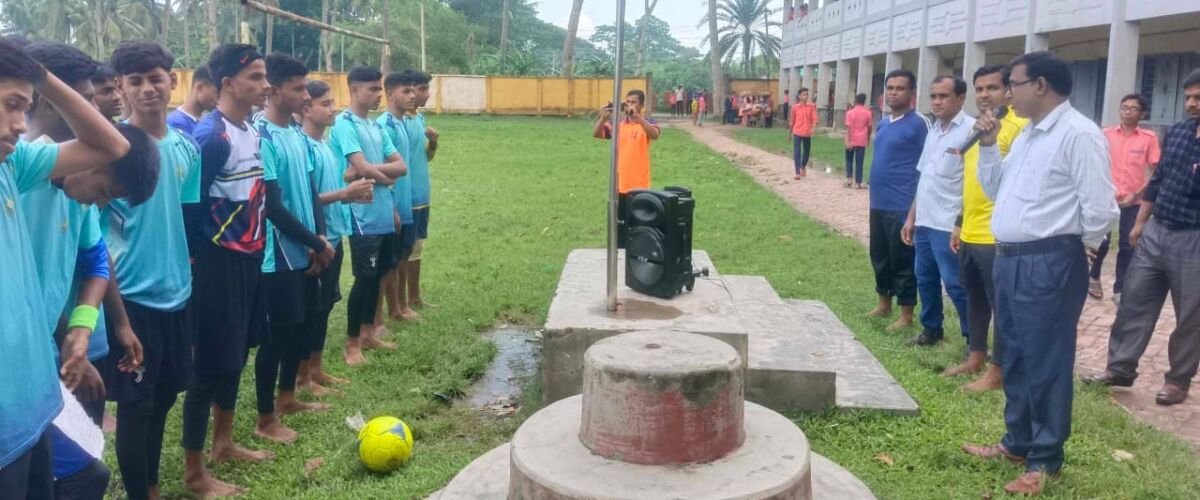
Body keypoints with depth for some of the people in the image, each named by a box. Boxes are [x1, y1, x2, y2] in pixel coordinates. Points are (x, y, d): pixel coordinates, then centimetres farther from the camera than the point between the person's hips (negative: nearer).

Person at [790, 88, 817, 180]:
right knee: (796, 153, -8)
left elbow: (814, 118, -9)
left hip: (807, 133, 2)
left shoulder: (811, 106, -3)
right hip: (797, 133, -1)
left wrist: (813, 128, -26)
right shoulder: (794, 107, -3)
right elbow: (792, 121, 7)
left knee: (807, 152, 15)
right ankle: (798, 173, -6)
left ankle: (803, 166, 43)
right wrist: (791, 132, 14)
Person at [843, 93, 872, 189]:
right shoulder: (868, 113, 1)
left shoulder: (850, 112, -7)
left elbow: (849, 127, -13)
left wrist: (848, 141, -16)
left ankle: (849, 178, 3)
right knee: (859, 162, 3)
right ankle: (858, 183, 1)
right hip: (862, 141, 1)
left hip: (852, 140, -1)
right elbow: (869, 127, 7)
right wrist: (868, 138, 22)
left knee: (849, 159, 14)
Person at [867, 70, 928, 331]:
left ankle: (906, 314, 10)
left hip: (902, 206, -8)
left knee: (903, 260, 0)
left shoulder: (918, 123, -11)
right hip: (878, 203, 8)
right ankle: (884, 303, 32)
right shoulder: (882, 123, 12)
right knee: (879, 256, 17)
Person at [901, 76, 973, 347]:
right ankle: (931, 328, 33)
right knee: (925, 278, 17)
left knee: (956, 284, -2)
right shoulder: (933, 130, 13)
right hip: (924, 222, 8)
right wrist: (911, 218, 17)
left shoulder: (971, 130, -12)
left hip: (949, 225, -8)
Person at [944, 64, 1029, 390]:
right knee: (975, 299, 18)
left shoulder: (1018, 127, -12)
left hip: (997, 236, -9)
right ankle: (976, 357, 31)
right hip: (970, 234, 9)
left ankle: (997, 372, 10)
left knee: (1000, 304, 2)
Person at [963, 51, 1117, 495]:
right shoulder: (1026, 136, 15)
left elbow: (1098, 205, -16)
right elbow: (996, 190, 22)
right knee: (1016, 358, 18)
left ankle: (1045, 460, 14)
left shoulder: (1078, 133, -14)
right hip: (1009, 260, 9)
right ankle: (1018, 442, 33)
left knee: (1045, 363, 1)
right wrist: (988, 145, 10)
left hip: (1048, 265, -9)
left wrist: (1078, 252, -2)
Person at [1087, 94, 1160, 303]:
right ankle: (1094, 277, 30)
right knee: (1101, 242, 6)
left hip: (1133, 202, 0)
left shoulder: (1149, 138, -2)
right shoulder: (1106, 134, 1)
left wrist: (1136, 194, -9)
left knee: (1128, 247, 4)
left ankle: (1119, 289, 14)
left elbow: (1154, 172, -1)